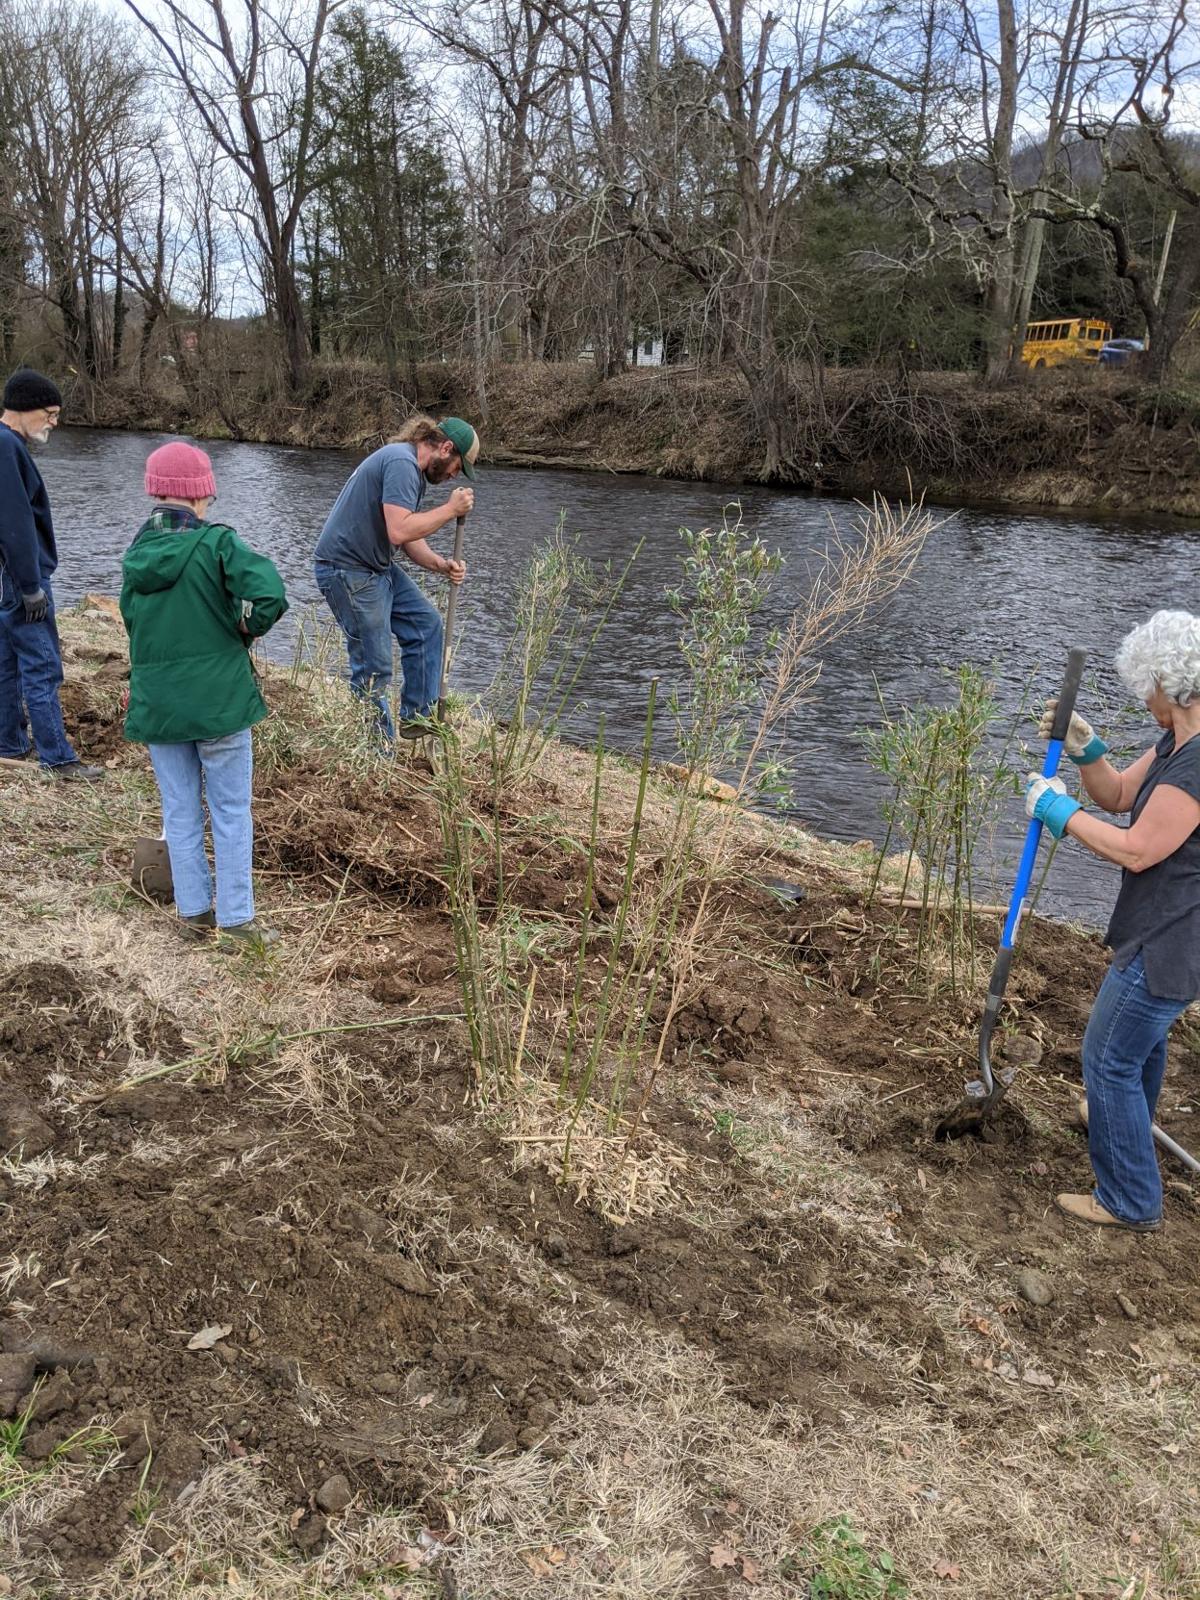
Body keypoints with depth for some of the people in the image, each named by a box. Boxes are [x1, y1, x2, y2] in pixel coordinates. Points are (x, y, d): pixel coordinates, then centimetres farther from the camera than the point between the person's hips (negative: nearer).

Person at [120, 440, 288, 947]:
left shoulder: (136, 553, 5)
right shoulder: (215, 542, -12)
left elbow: (132, 621, 10)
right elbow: (267, 593, -25)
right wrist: (244, 631, -7)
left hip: (155, 702, 5)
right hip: (218, 698, -5)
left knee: (179, 812, 14)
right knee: (231, 813, 6)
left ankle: (195, 912, 23)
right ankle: (236, 920, 11)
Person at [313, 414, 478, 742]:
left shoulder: (414, 471, 14)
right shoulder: (402, 462, -19)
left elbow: (410, 539, 15)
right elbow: (399, 531, -29)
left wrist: (441, 565, -2)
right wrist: (450, 509, -19)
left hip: (378, 567, 10)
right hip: (348, 570, -10)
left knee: (426, 624, 12)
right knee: (374, 669, -3)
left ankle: (417, 716, 19)